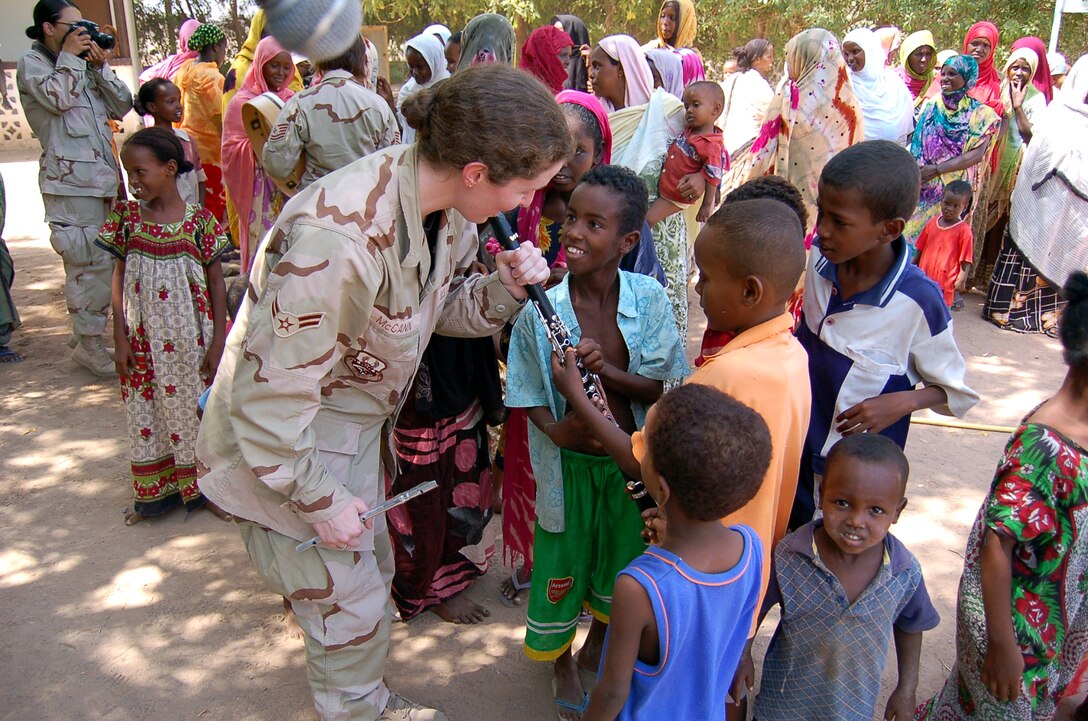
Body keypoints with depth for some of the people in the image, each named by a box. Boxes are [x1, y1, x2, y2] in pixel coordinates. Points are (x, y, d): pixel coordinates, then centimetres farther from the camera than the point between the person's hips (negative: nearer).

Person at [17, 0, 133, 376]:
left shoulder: (83, 66, 20)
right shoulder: (31, 63, 2)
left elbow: (123, 106, 13)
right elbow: (57, 98, -18)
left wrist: (101, 67, 3)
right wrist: (70, 57, -7)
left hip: (103, 175, 7)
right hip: (71, 179, -7)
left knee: (90, 261, 12)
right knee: (90, 262, -9)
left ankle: (84, 333, 23)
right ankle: (89, 344, 1)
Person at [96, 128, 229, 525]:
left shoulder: (199, 220, -10)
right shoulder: (126, 217, -2)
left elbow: (216, 282, -5)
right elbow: (119, 277, 2)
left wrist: (218, 341, -7)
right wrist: (120, 338, -2)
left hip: (190, 339, -2)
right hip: (143, 340, 3)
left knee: (195, 409, 9)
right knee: (146, 411, 12)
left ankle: (204, 487, 28)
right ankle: (155, 492, 30)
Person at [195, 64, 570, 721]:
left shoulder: (445, 208, -12)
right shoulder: (335, 236, -38)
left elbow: (443, 308, 4)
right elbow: (272, 391, -30)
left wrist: (507, 287, -16)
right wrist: (319, 499, -19)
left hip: (354, 427, 8)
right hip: (283, 443, -8)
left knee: (373, 572, 24)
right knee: (352, 607, 7)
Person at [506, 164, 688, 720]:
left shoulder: (649, 298, -14)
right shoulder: (541, 309, -17)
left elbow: (671, 387, -11)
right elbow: (528, 396, -8)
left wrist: (610, 371, -27)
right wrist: (556, 429, -28)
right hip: (570, 463, -2)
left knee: (622, 558, 22)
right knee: (562, 565, 15)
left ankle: (597, 647, 53)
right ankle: (562, 663, 46)